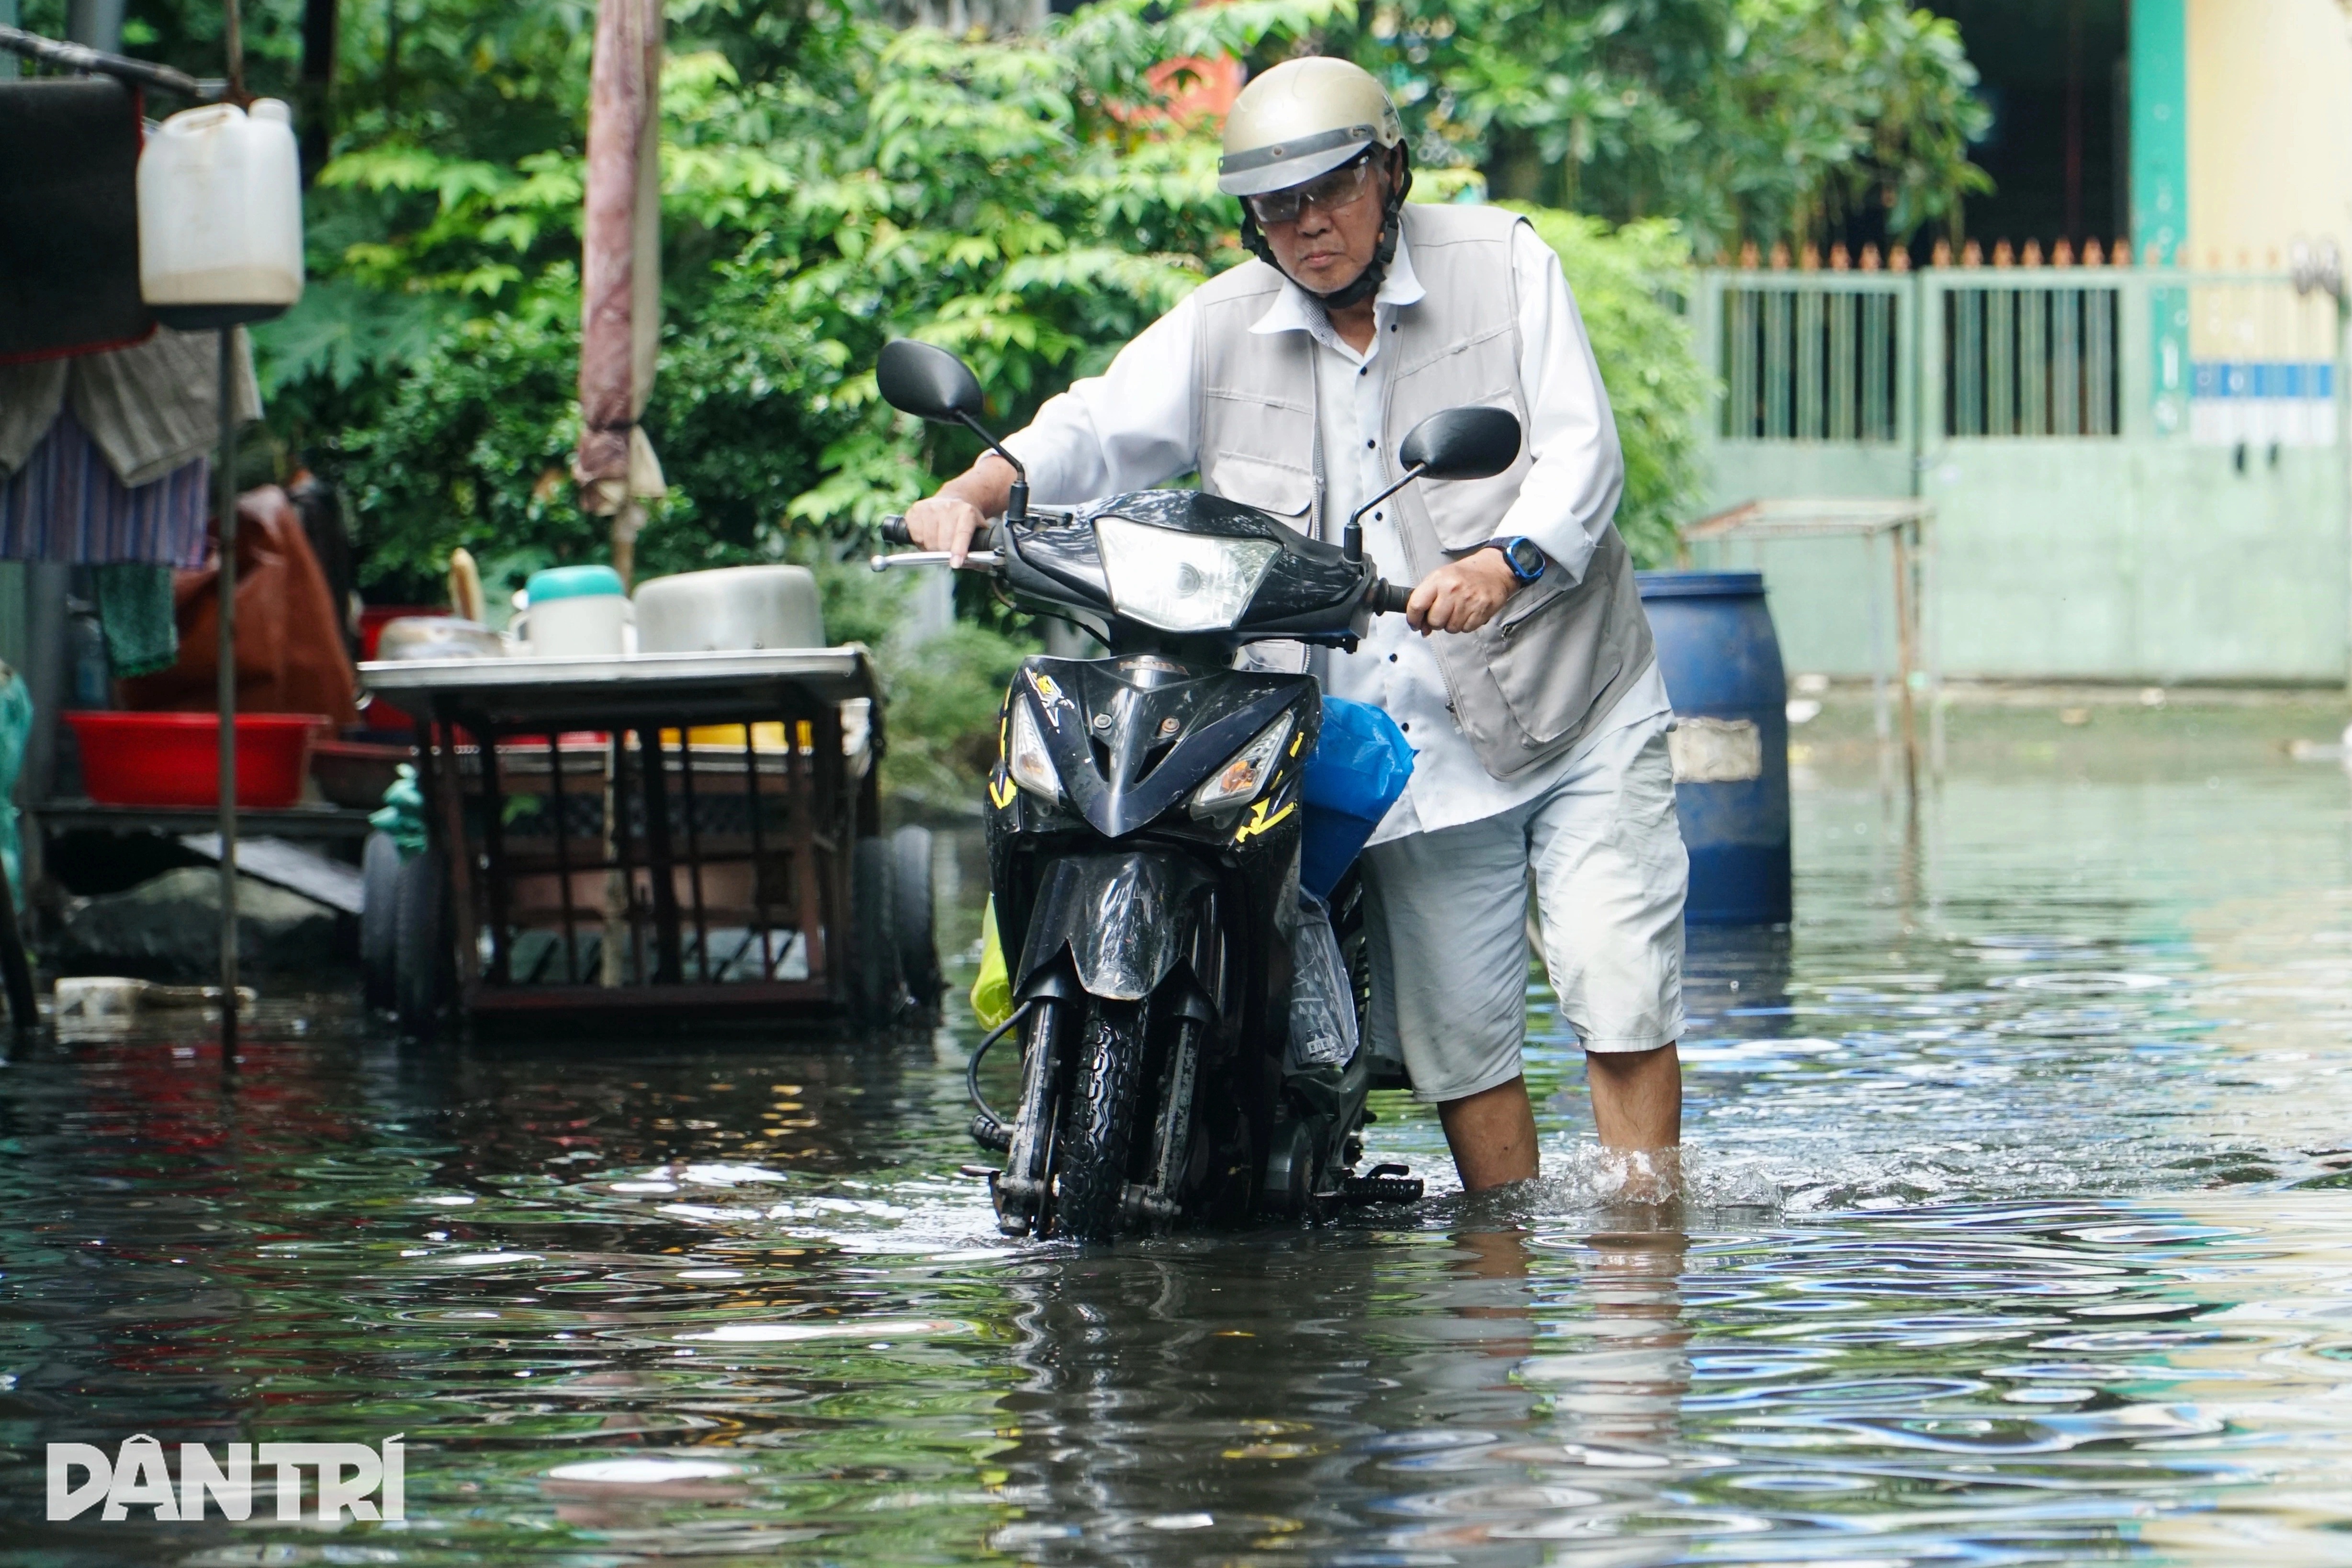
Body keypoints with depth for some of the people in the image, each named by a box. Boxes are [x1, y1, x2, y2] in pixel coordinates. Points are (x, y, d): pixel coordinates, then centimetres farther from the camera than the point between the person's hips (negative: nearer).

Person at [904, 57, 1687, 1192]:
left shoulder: (1501, 265, 0)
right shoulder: (1223, 329, 8)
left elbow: (1581, 448, -8)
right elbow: (1099, 433, -1)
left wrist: (1504, 562, -27)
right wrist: (977, 492, -21)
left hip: (1575, 715, -3)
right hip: (1411, 762, 3)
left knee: (1619, 992, -11)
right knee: (1454, 1041, 3)